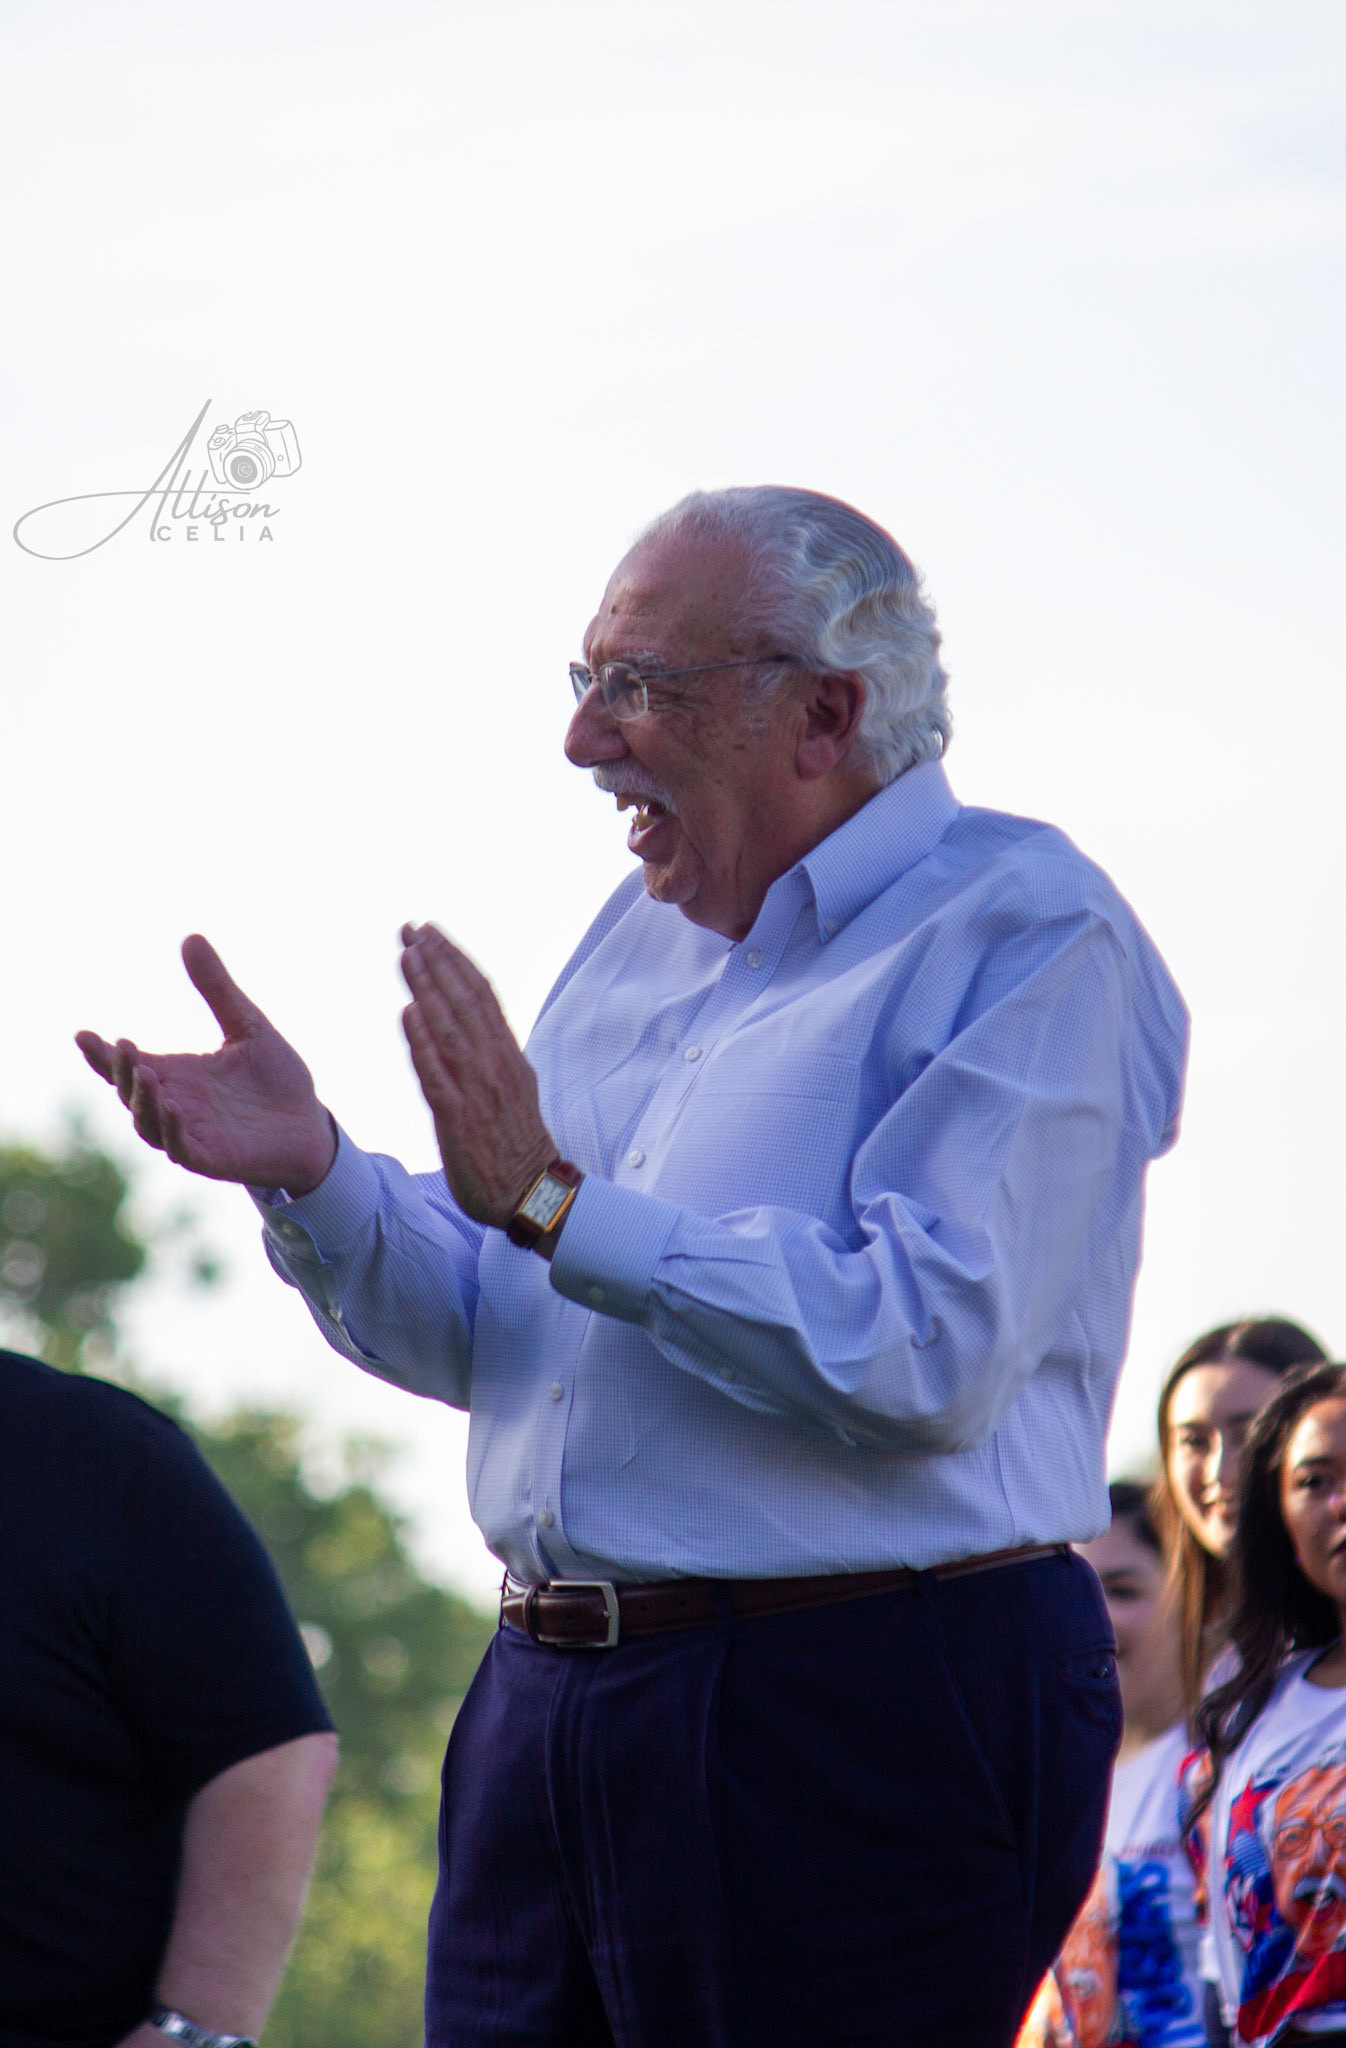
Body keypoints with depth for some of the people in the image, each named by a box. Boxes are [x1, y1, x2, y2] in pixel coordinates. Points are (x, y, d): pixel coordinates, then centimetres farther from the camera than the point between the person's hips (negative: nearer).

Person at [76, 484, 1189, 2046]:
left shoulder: (1023, 937, -9)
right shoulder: (643, 935, 17)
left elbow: (927, 1348, -23)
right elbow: (475, 1333, 19)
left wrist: (553, 1200, -21)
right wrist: (311, 1173, -2)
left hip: (870, 1729, -8)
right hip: (553, 1689, 8)